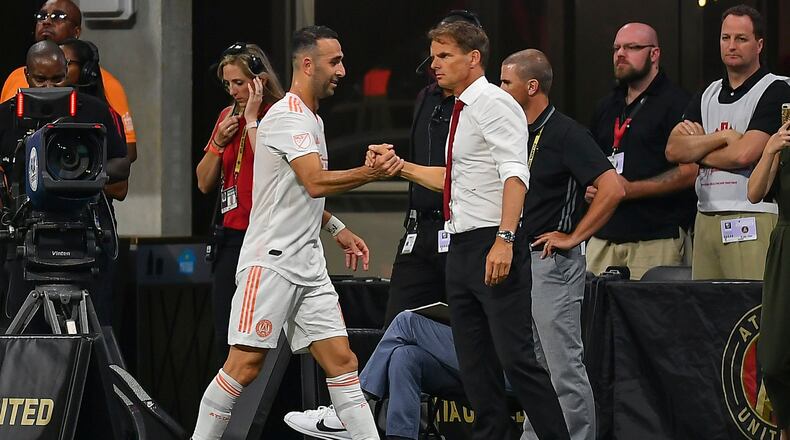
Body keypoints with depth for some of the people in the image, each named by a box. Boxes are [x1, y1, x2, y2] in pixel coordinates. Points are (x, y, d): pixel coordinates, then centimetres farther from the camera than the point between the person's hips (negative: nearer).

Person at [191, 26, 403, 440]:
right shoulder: (286, 116, -13)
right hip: (270, 260, -9)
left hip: (308, 263, 9)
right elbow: (316, 183, -24)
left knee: (341, 359, 2)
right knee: (245, 364, -9)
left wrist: (337, 228, 24)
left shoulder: (311, 119, 18)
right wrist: (372, 172, -27)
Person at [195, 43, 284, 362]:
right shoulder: (228, 116, 14)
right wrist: (218, 141, 0)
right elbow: (204, 184, 16)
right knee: (226, 339, 5)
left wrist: (252, 119, -15)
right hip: (232, 237, 7)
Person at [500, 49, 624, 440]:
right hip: (517, 260, 9)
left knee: (564, 367, -7)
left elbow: (612, 188, -20)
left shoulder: (565, 133, -12)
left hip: (552, 261, -9)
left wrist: (574, 237, -16)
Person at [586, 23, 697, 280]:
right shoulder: (606, 107, 21)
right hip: (604, 236, 7)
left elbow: (689, 171, -12)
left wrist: (631, 189, -16)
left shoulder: (676, 103, -3)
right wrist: (589, 188, 8)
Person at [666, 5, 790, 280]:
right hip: (706, 219, 6)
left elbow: (743, 154, -12)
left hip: (753, 221, -6)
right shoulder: (708, 96, 19)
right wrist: (723, 136, -6)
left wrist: (697, 147, 4)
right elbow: (673, 150, 7)